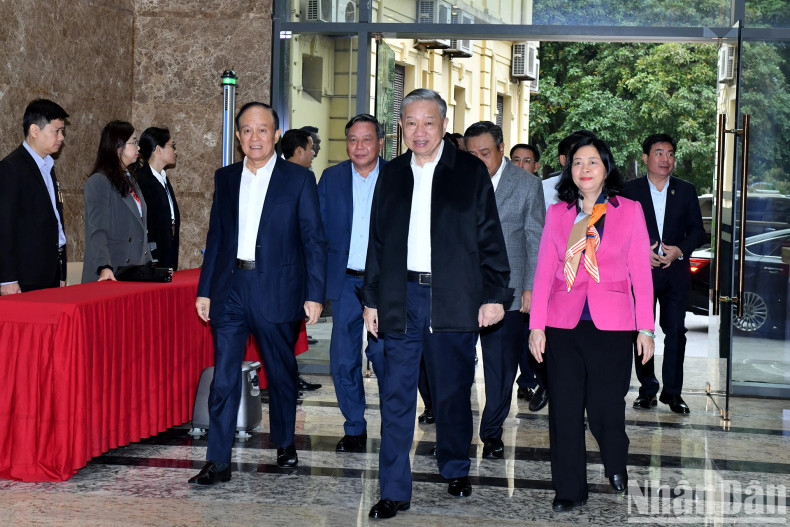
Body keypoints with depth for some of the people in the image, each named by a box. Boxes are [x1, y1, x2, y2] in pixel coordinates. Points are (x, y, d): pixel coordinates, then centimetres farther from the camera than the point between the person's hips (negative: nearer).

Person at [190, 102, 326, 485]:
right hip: (230, 289, 2)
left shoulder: (299, 179, 0)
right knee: (223, 377, -2)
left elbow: (314, 240, -2)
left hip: (277, 291, -2)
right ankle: (218, 461, 1)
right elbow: (215, 237, 14)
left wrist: (314, 294, -7)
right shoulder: (225, 178, 11)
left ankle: (285, 443, 31)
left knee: (282, 374, 11)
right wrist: (204, 290, 10)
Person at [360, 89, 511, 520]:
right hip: (401, 298, 2)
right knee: (396, 395, 0)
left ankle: (455, 469, 31)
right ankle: (394, 491, 5)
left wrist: (494, 295, -6)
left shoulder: (471, 172, 2)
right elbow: (378, 241, 13)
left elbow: (490, 238, 0)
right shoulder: (391, 175, 10)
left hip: (454, 300, -2)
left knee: (453, 392, 10)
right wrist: (371, 299, 9)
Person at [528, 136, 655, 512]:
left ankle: (616, 467, 32)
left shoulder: (629, 210, 5)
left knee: (606, 406, 2)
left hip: (611, 325, -1)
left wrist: (645, 328, 0)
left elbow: (640, 272, 4)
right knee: (565, 409, 2)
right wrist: (536, 325, 1)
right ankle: (570, 489, 14)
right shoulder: (557, 213, 9)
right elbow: (544, 271, 7)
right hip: (564, 325, 2)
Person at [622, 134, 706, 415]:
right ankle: (647, 390, 13)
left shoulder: (686, 190, 9)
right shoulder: (630, 190, 4)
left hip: (675, 269, 1)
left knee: (675, 331, 0)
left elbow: (697, 230, 9)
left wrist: (679, 250, -9)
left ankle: (672, 391, 8)